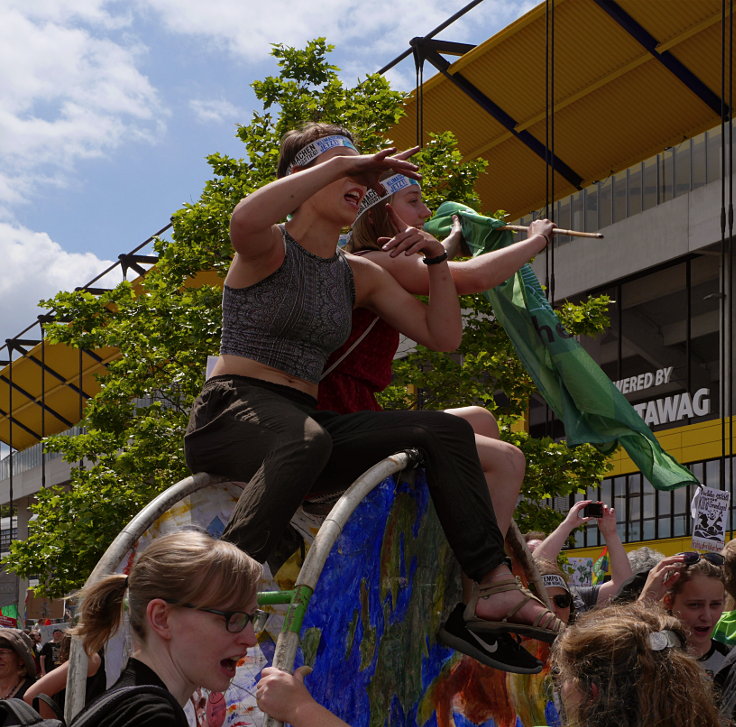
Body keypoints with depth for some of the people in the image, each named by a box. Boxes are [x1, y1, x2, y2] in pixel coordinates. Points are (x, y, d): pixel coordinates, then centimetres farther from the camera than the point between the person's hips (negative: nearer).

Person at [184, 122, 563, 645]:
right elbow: (244, 219, -29)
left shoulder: (359, 276, 19)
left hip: (303, 422, 7)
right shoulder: (271, 249, -1)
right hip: (231, 414, -7)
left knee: (446, 432, -9)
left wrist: (437, 259, 4)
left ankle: (494, 588, -13)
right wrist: (343, 162, -22)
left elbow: (442, 336, 17)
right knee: (305, 439, -42)